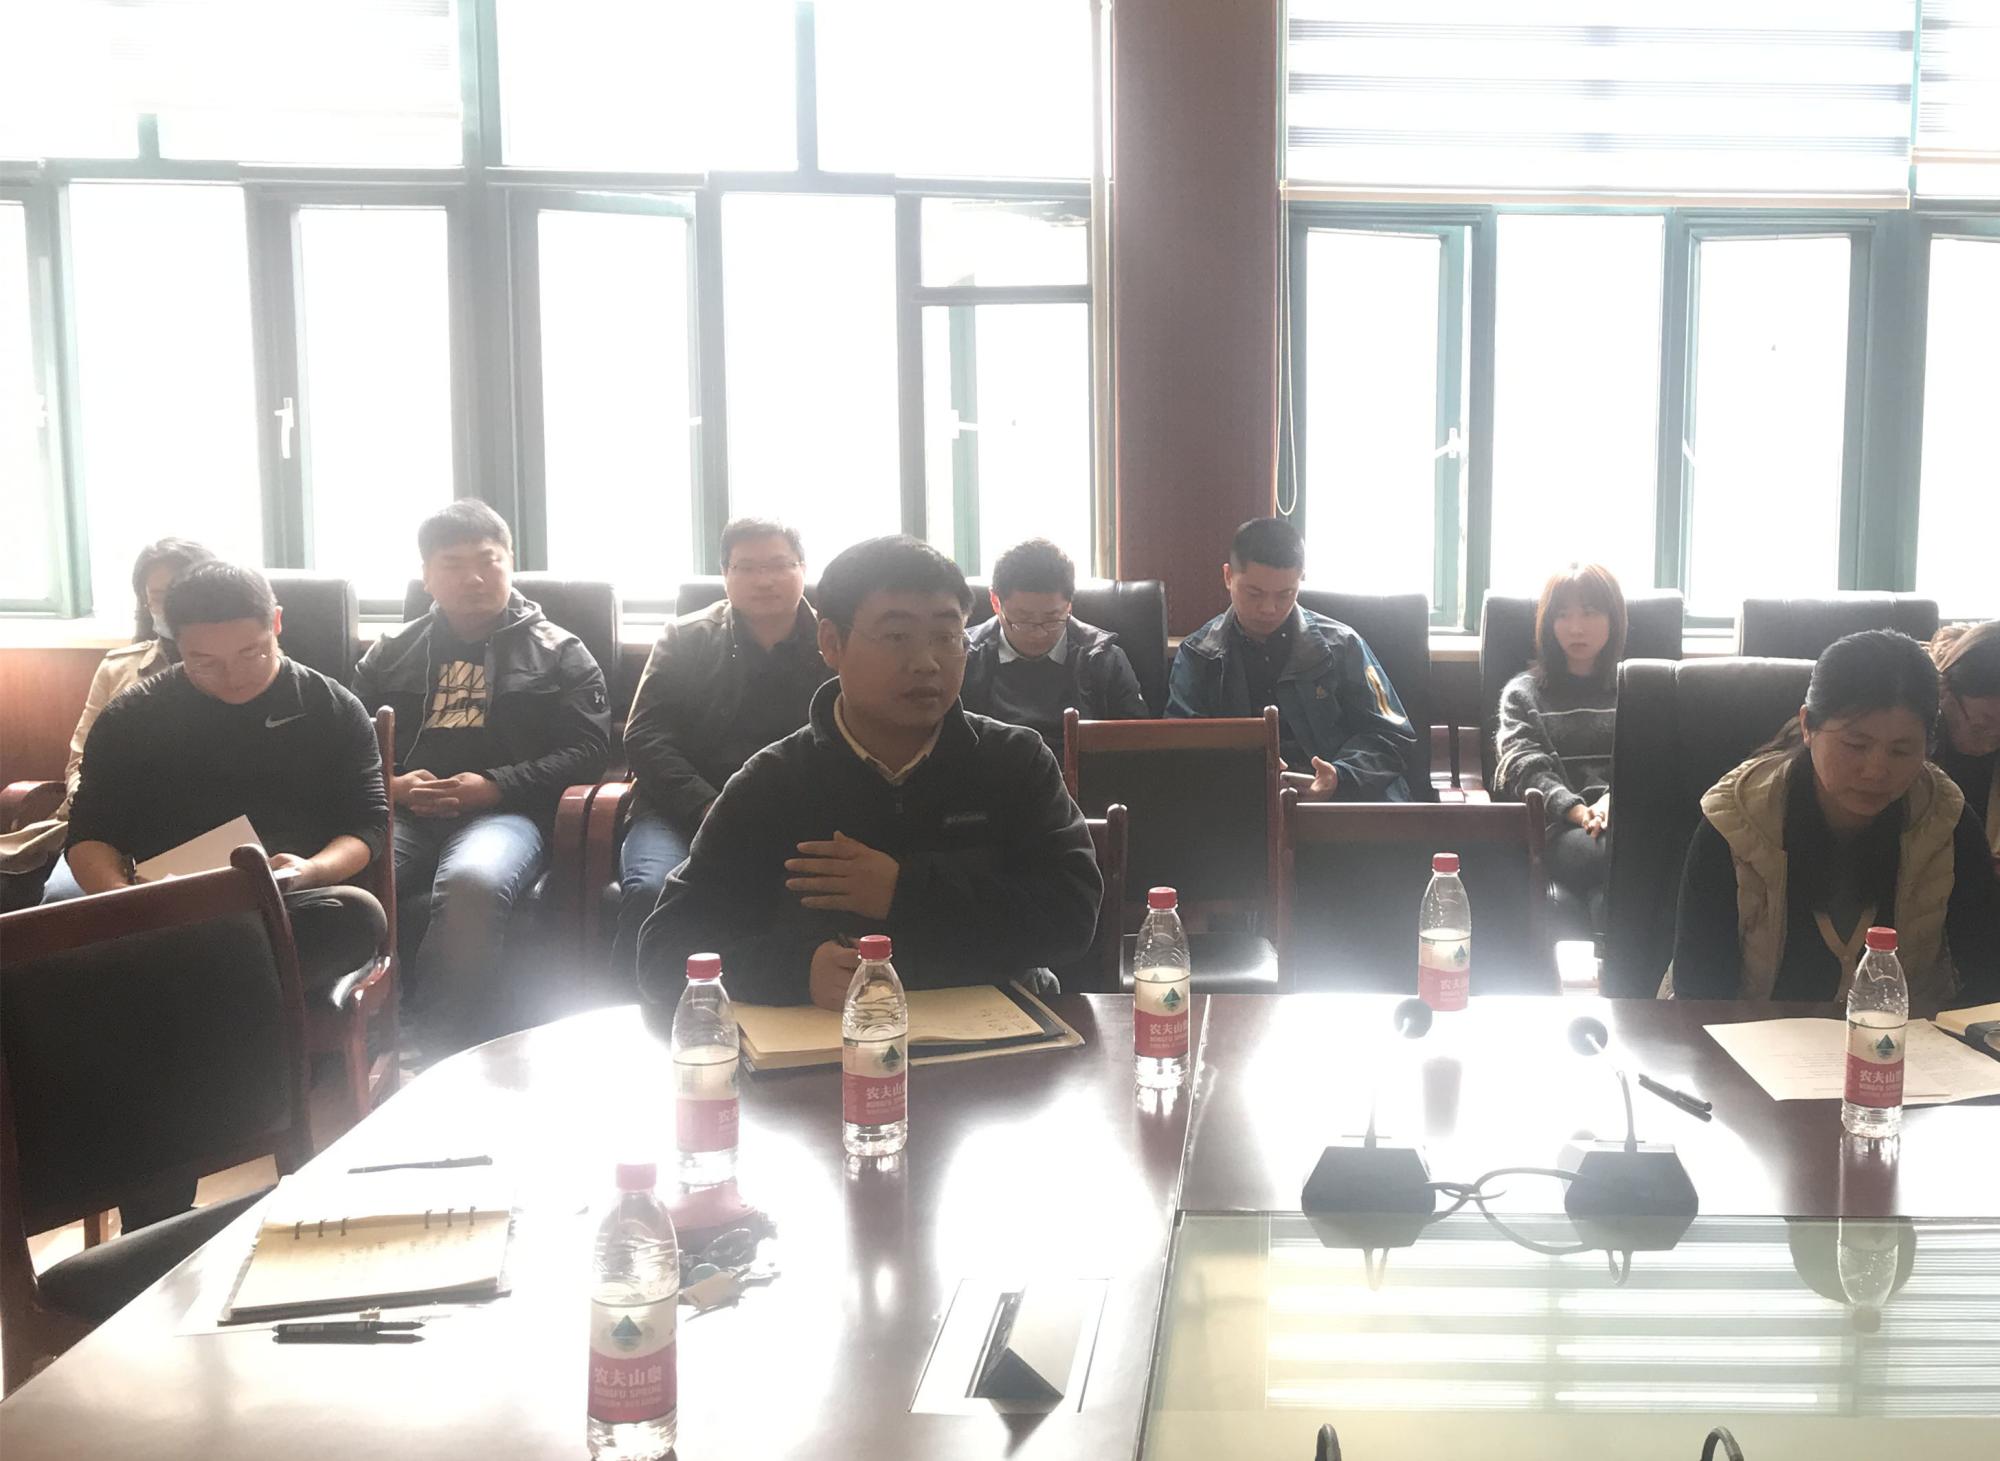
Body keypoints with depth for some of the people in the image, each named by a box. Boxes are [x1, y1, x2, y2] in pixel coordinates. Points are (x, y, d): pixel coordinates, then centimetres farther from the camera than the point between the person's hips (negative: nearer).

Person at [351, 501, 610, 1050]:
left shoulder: (557, 653, 16)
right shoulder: (391, 653, 26)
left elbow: (587, 749, 5)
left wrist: (494, 786, -9)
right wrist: (392, 785, -4)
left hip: (504, 811, -3)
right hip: (402, 813, 3)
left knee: (473, 883, -40)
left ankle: (440, 1055, -33)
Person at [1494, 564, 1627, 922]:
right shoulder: (1523, 693, 23)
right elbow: (1525, 766, 6)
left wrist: (1614, 798, -14)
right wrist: (1576, 810, -15)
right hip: (1561, 826, -2)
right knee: (1613, 852, -39)